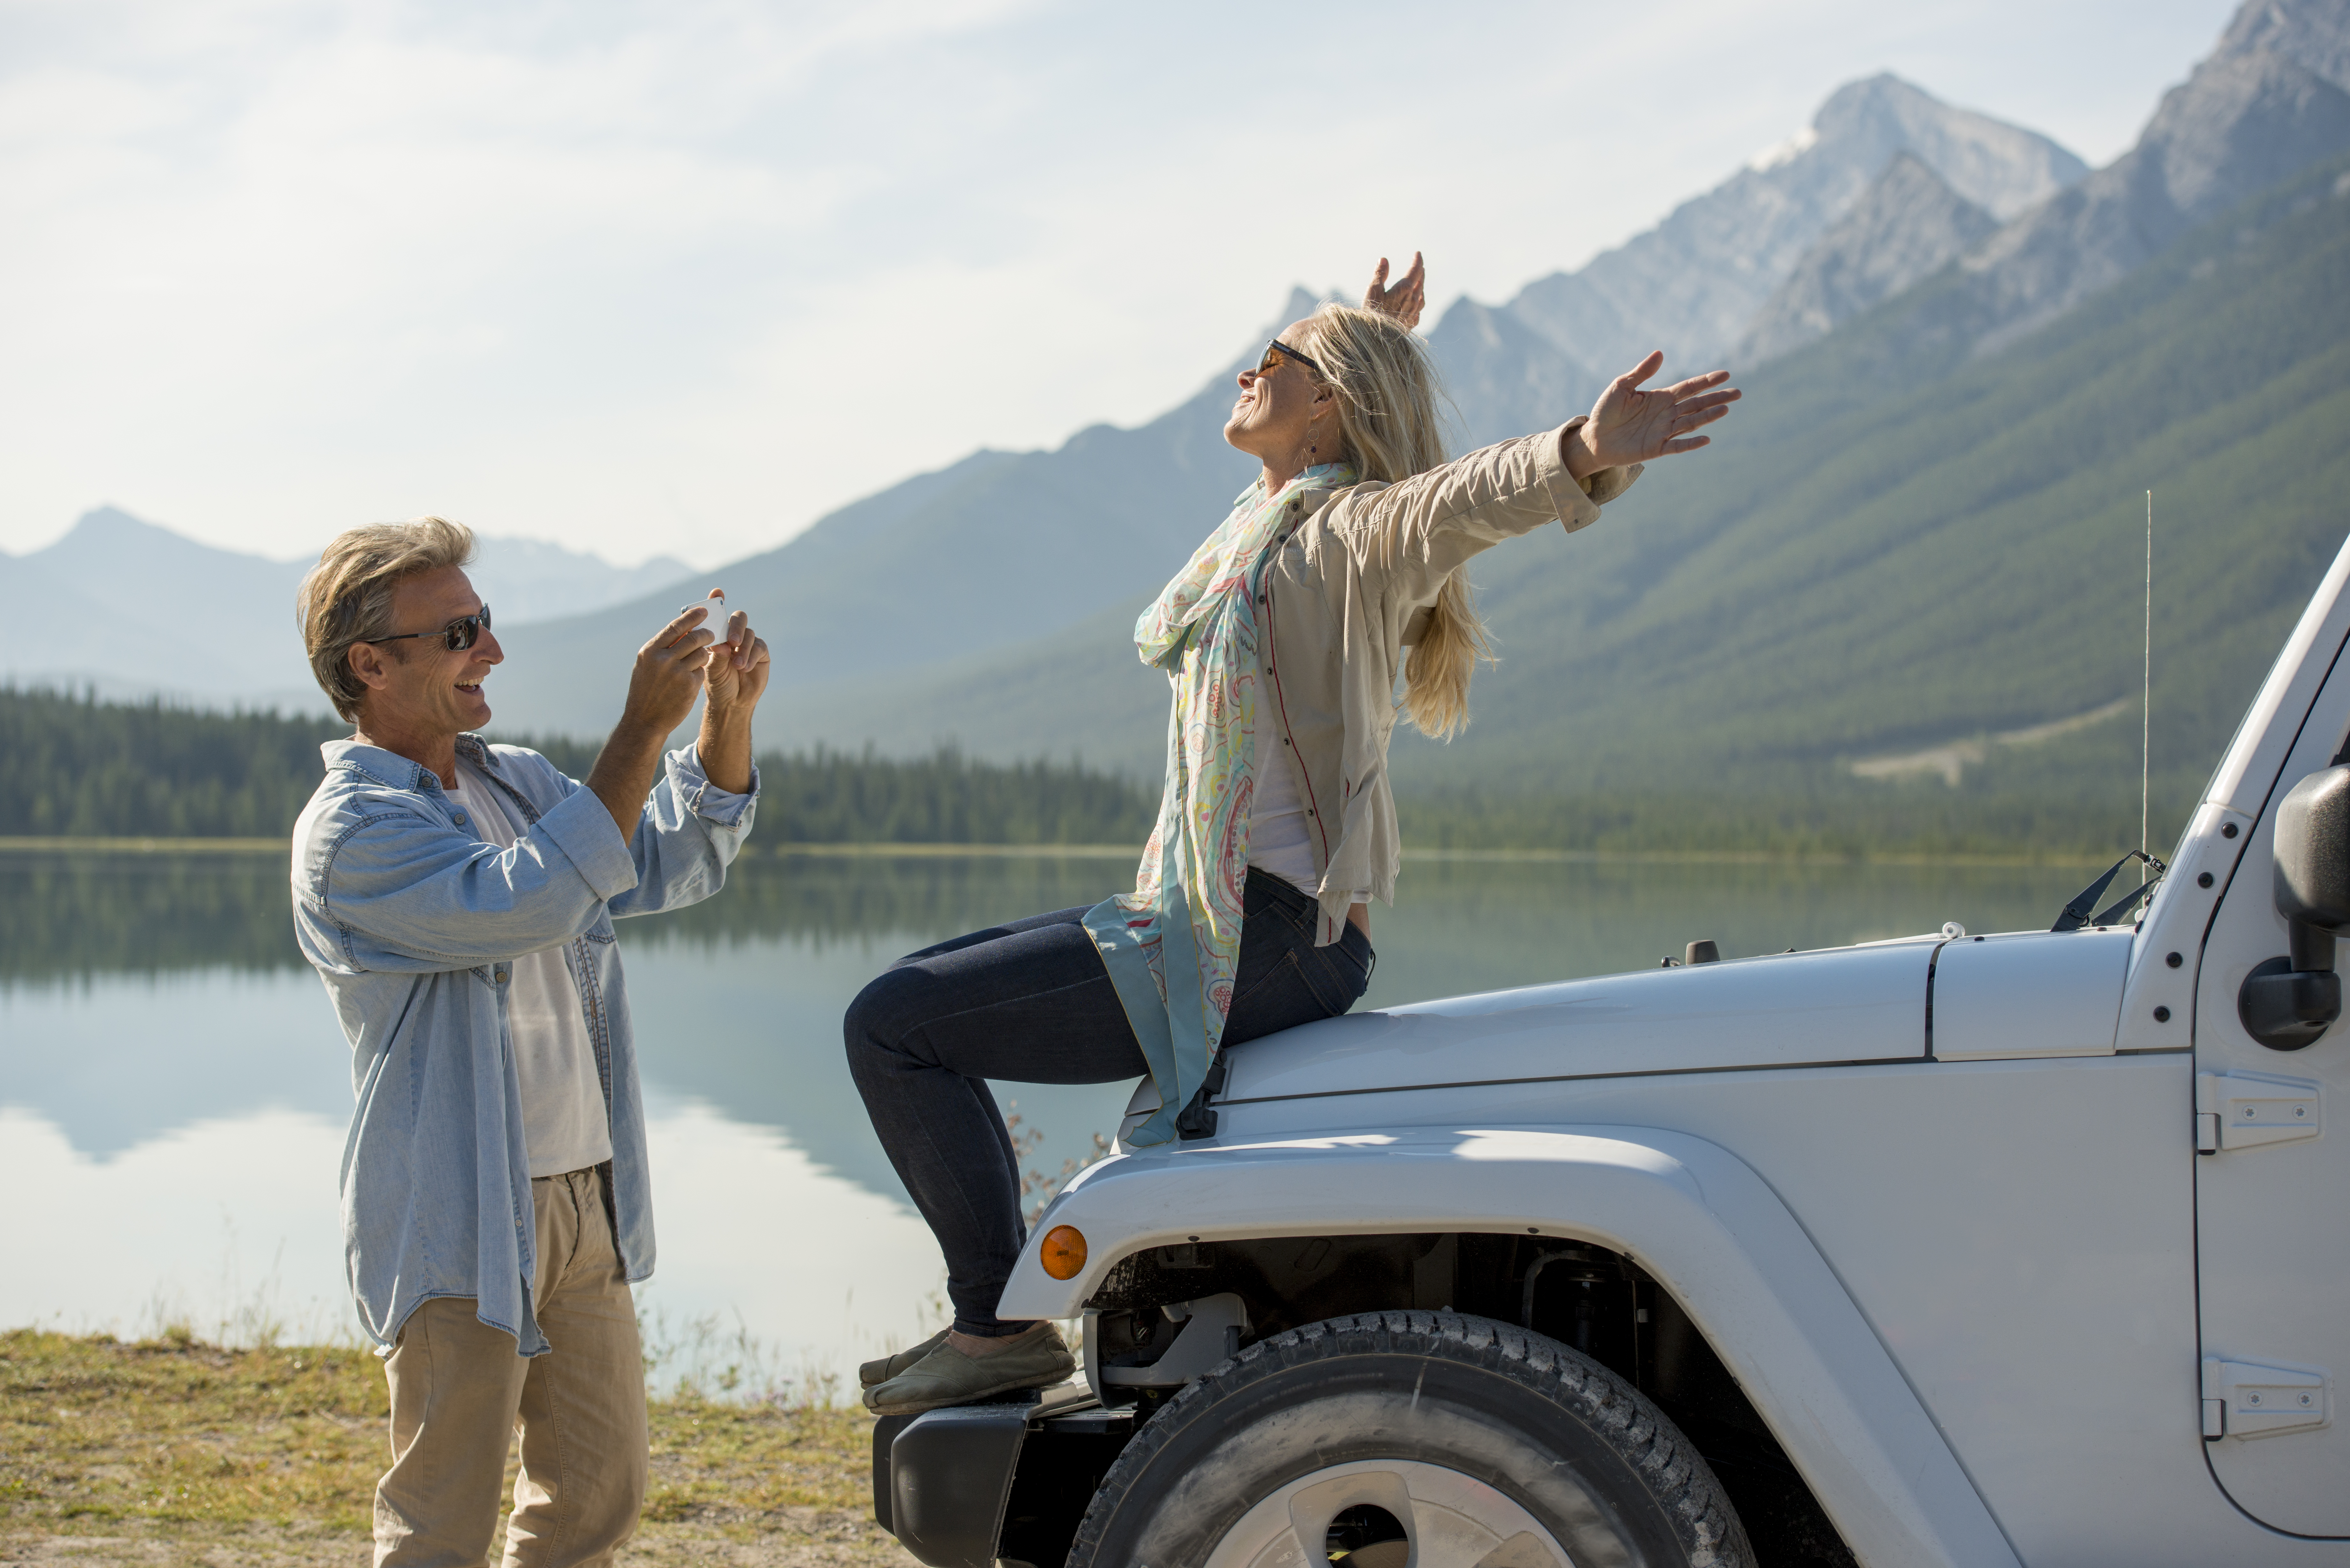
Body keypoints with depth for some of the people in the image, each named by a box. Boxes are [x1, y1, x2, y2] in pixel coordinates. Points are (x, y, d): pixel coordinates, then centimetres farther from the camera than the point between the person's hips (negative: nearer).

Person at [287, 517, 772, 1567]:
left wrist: (728, 715, -3)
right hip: (461, 1224, -8)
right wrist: (641, 730, -30)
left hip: (587, 1198, 8)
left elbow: (675, 863, 13)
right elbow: (523, 904, -28)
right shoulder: (348, 830, -14)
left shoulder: (517, 784, 13)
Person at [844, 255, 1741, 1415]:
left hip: (1267, 941, -10)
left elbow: (1467, 500, -34)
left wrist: (1587, 454, -51)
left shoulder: (1352, 532, -11)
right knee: (910, 996, 21)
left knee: (893, 1026, -13)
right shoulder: (1268, 518, 17)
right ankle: (993, 1302, 21)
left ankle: (1004, 1323, -5)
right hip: (1201, 915, 10)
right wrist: (1377, 332, 49)